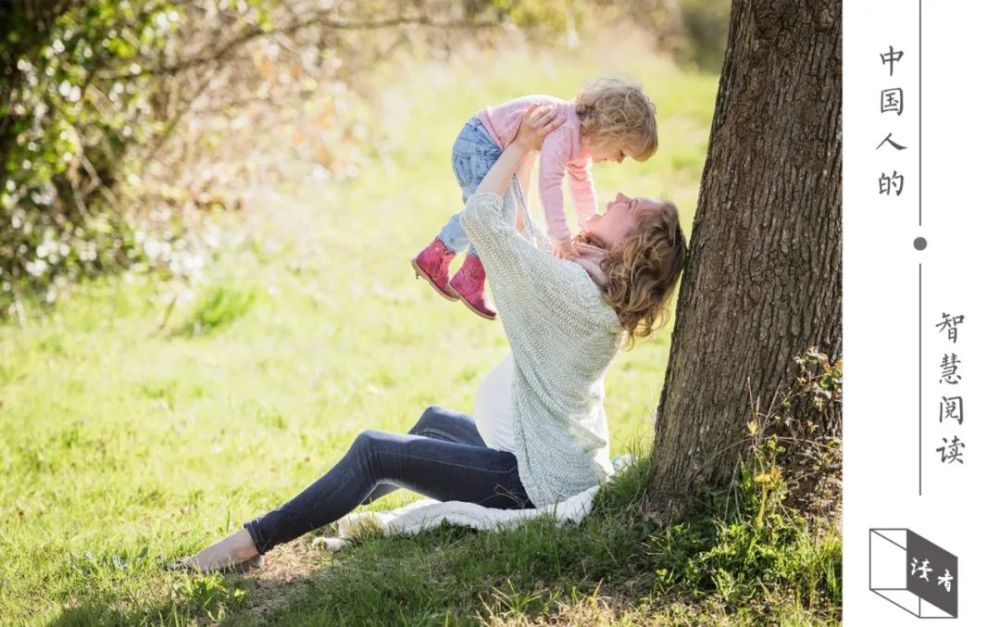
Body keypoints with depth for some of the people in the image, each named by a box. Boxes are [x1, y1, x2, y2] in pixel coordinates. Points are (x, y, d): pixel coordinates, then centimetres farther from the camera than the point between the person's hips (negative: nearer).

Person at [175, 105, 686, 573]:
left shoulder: (569, 287, -24)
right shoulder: (601, 294, 5)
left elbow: (478, 216, -22)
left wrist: (521, 146, -11)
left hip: (540, 480, -10)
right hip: (566, 460, 10)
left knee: (374, 451, -10)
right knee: (434, 421, 31)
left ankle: (254, 542, -6)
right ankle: (356, 501, 47)